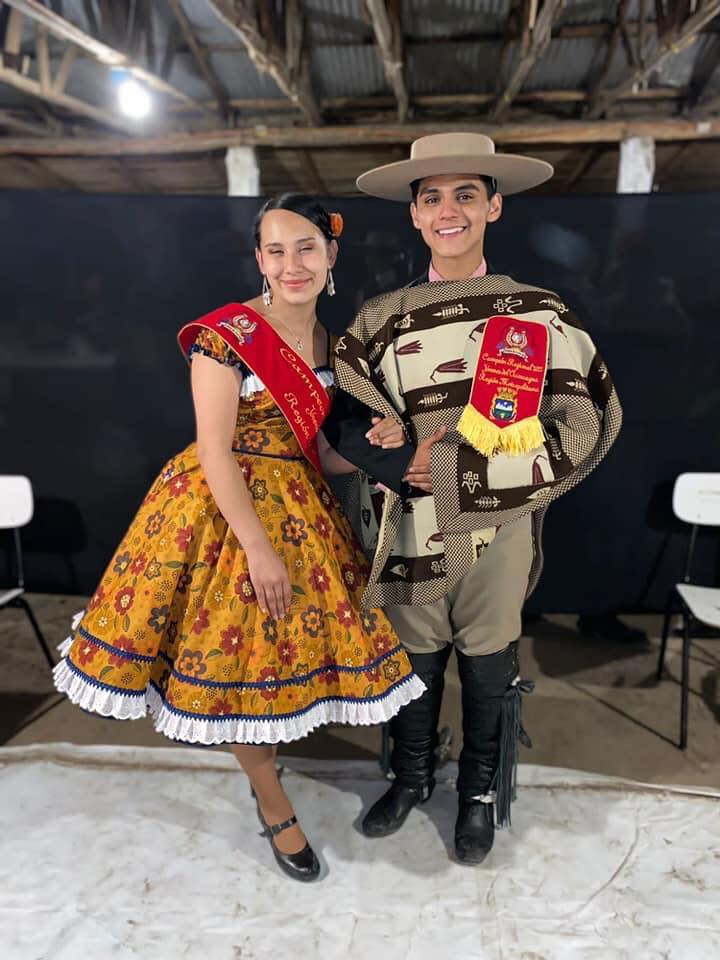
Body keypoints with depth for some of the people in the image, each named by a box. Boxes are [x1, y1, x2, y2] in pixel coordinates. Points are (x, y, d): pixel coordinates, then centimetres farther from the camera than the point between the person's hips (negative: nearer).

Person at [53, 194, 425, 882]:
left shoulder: (328, 342, 8)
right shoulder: (226, 334, -12)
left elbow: (322, 456, 10)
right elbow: (215, 451, -16)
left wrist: (370, 445, -9)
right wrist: (259, 547, -18)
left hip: (301, 509, 6)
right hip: (227, 508, -6)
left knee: (287, 649, 12)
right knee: (240, 658, 5)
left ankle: (257, 744, 41)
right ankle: (273, 807, 26)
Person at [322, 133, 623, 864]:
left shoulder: (539, 313, -3)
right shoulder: (382, 318, 1)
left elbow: (585, 425, -5)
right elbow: (345, 418, 0)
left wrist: (457, 468, -12)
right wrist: (405, 461, -18)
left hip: (500, 529, -1)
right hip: (412, 528, 1)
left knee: (487, 667, 14)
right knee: (413, 661, 16)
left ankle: (481, 792, 41)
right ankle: (411, 776, 44)